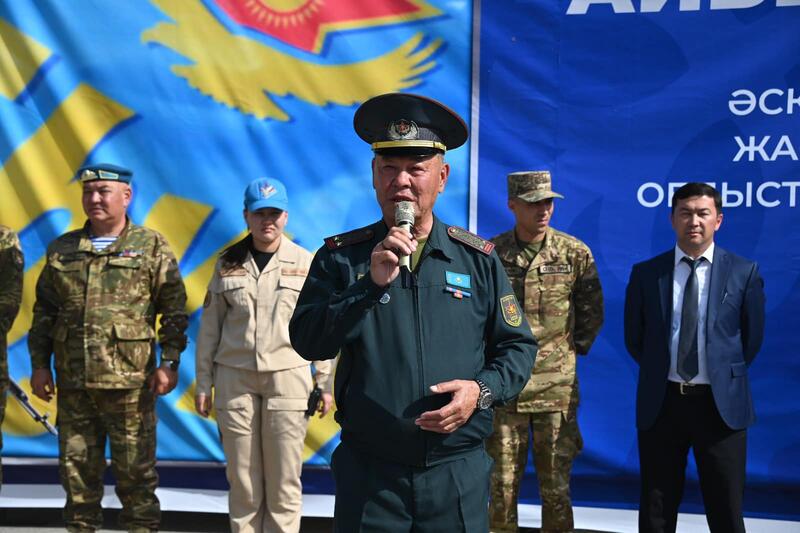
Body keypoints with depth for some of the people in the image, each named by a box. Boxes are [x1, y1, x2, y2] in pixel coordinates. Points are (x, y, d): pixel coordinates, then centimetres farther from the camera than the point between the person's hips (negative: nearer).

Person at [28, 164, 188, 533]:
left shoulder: (151, 247, 2)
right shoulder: (61, 250, 12)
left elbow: (174, 310, 1)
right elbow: (43, 311, 16)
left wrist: (169, 363, -6)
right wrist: (39, 364, 9)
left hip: (130, 381, -3)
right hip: (72, 382, 4)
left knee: (135, 471, 2)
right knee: (76, 467, 9)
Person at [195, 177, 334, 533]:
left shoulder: (305, 263, 3)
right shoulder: (228, 263, 6)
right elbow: (210, 326, 7)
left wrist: (326, 383, 1)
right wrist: (204, 383, 4)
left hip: (288, 377, -1)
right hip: (235, 379, 1)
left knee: (284, 480, 1)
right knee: (243, 480, 5)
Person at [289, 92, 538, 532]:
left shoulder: (478, 259, 3)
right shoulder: (341, 257, 2)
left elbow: (517, 346, 7)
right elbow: (308, 342, -8)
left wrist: (482, 390, -12)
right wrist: (372, 283, -18)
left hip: (458, 474, 1)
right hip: (367, 474, 0)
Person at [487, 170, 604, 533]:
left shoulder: (575, 254, -1)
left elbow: (591, 313, 10)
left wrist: (574, 350, 5)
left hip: (557, 387, 0)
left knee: (556, 487, 6)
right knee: (501, 486, 7)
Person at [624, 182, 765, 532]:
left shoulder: (743, 273, 0)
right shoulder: (646, 274, 2)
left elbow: (751, 337, 7)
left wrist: (725, 378, 8)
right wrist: (660, 374, 7)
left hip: (720, 404, -1)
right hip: (661, 402, 1)